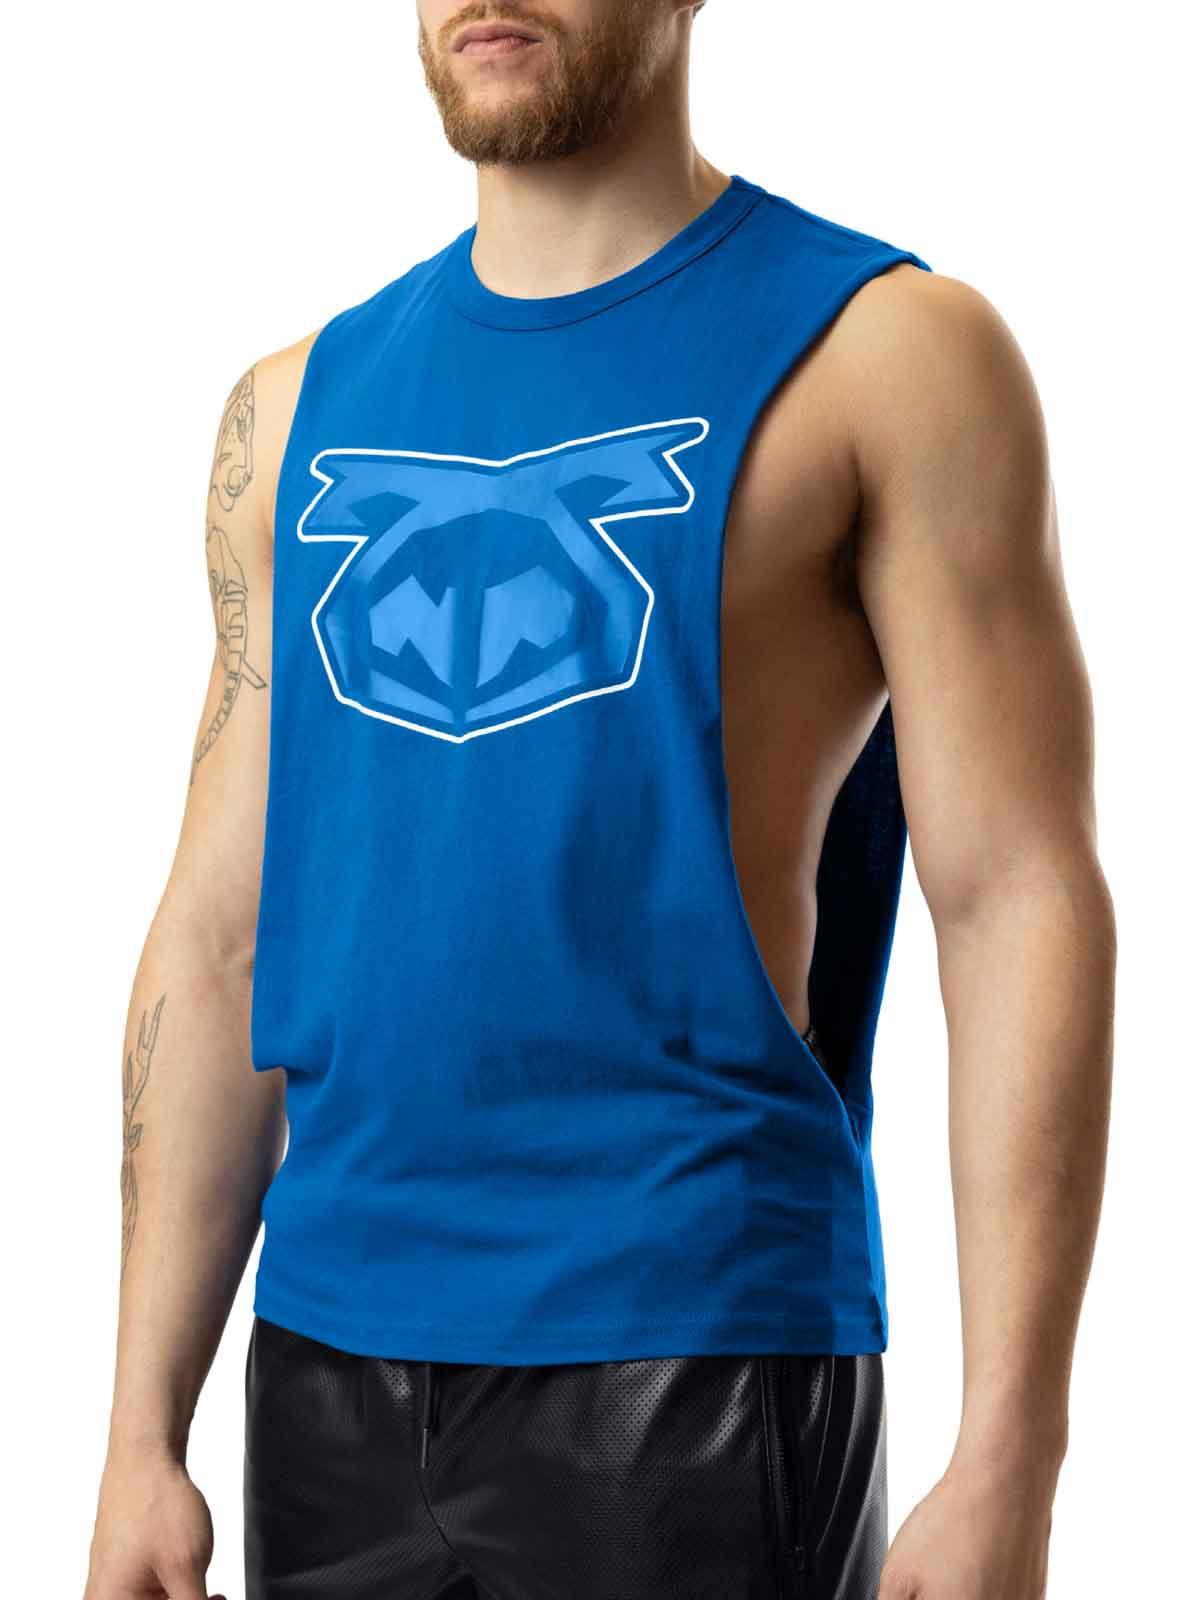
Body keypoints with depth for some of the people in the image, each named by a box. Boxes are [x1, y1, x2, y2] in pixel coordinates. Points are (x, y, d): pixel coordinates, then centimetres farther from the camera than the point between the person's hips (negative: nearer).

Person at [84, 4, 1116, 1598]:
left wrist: (1006, 1470, -15)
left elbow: (1021, 905, -9)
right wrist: (145, 1432, 6)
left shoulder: (886, 350, -4)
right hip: (329, 1350, 5)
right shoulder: (301, 406, 10)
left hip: (697, 1355, -4)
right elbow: (221, 935, 10)